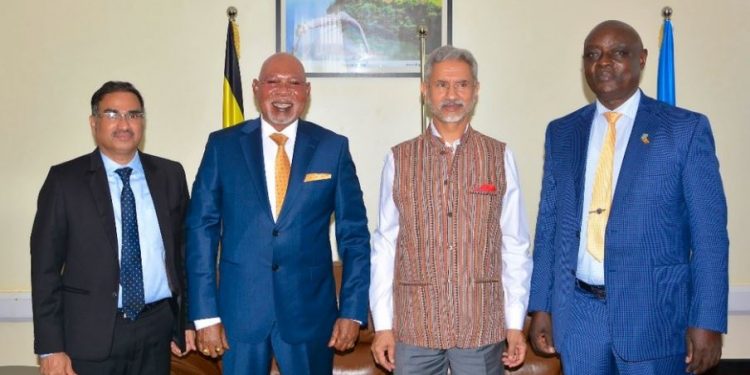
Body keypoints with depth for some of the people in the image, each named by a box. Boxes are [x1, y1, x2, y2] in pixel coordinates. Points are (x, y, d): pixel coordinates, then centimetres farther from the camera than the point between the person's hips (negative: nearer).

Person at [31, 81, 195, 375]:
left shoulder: (170, 175, 7)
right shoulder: (65, 180, -2)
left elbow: (183, 249, 10)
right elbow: (45, 265, -3)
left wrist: (186, 320, 8)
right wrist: (51, 348, -8)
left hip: (157, 329, 3)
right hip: (91, 334, -2)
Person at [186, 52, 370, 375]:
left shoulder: (333, 147, 0)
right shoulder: (223, 145, 1)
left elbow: (354, 233, 2)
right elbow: (201, 228, 0)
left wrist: (353, 310, -3)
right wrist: (206, 314, -5)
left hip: (310, 310, 0)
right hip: (240, 309, 0)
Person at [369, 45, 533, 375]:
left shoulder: (500, 157, 2)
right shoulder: (399, 159, 2)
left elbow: (515, 245, 2)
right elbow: (384, 245, 2)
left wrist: (515, 323, 0)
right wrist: (382, 324, 0)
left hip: (482, 326, 0)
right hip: (413, 326, 0)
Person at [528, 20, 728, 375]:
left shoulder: (686, 129, -3)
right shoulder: (561, 132, 8)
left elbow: (709, 233, -5)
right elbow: (548, 223, 9)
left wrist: (707, 321, -10)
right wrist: (541, 306, 5)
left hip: (654, 311, -3)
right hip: (577, 314, 3)